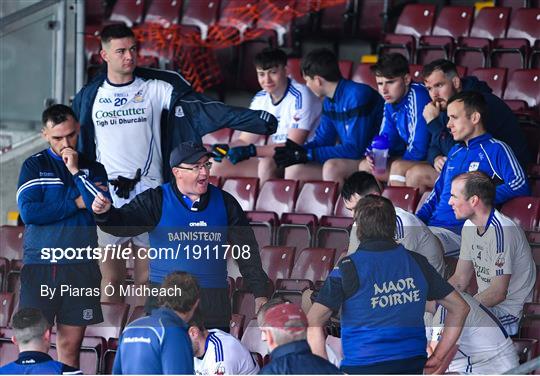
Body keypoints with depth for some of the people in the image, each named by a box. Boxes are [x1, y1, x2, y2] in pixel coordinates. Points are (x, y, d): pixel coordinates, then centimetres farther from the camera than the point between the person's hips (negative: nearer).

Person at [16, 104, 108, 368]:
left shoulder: (93, 169, 12)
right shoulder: (34, 166, 7)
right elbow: (29, 212, -8)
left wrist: (76, 172, -6)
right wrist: (76, 203, -4)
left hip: (80, 266, 2)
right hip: (40, 265, -2)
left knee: (70, 346, 2)